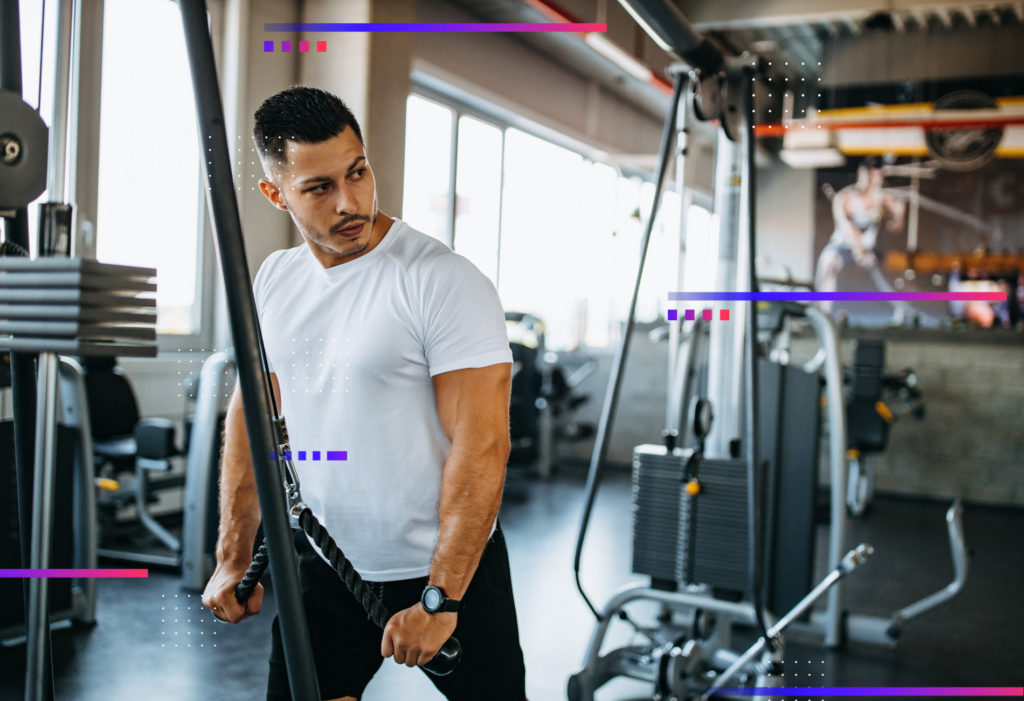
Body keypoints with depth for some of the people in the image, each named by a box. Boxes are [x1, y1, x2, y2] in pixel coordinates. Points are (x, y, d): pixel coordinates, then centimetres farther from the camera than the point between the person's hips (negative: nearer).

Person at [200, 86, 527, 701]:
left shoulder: (446, 282, -18)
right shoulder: (274, 280, 2)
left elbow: (482, 447, -21)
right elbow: (252, 419, 9)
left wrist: (440, 599, -21)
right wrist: (235, 559, 7)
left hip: (447, 569, -4)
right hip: (322, 565, 5)